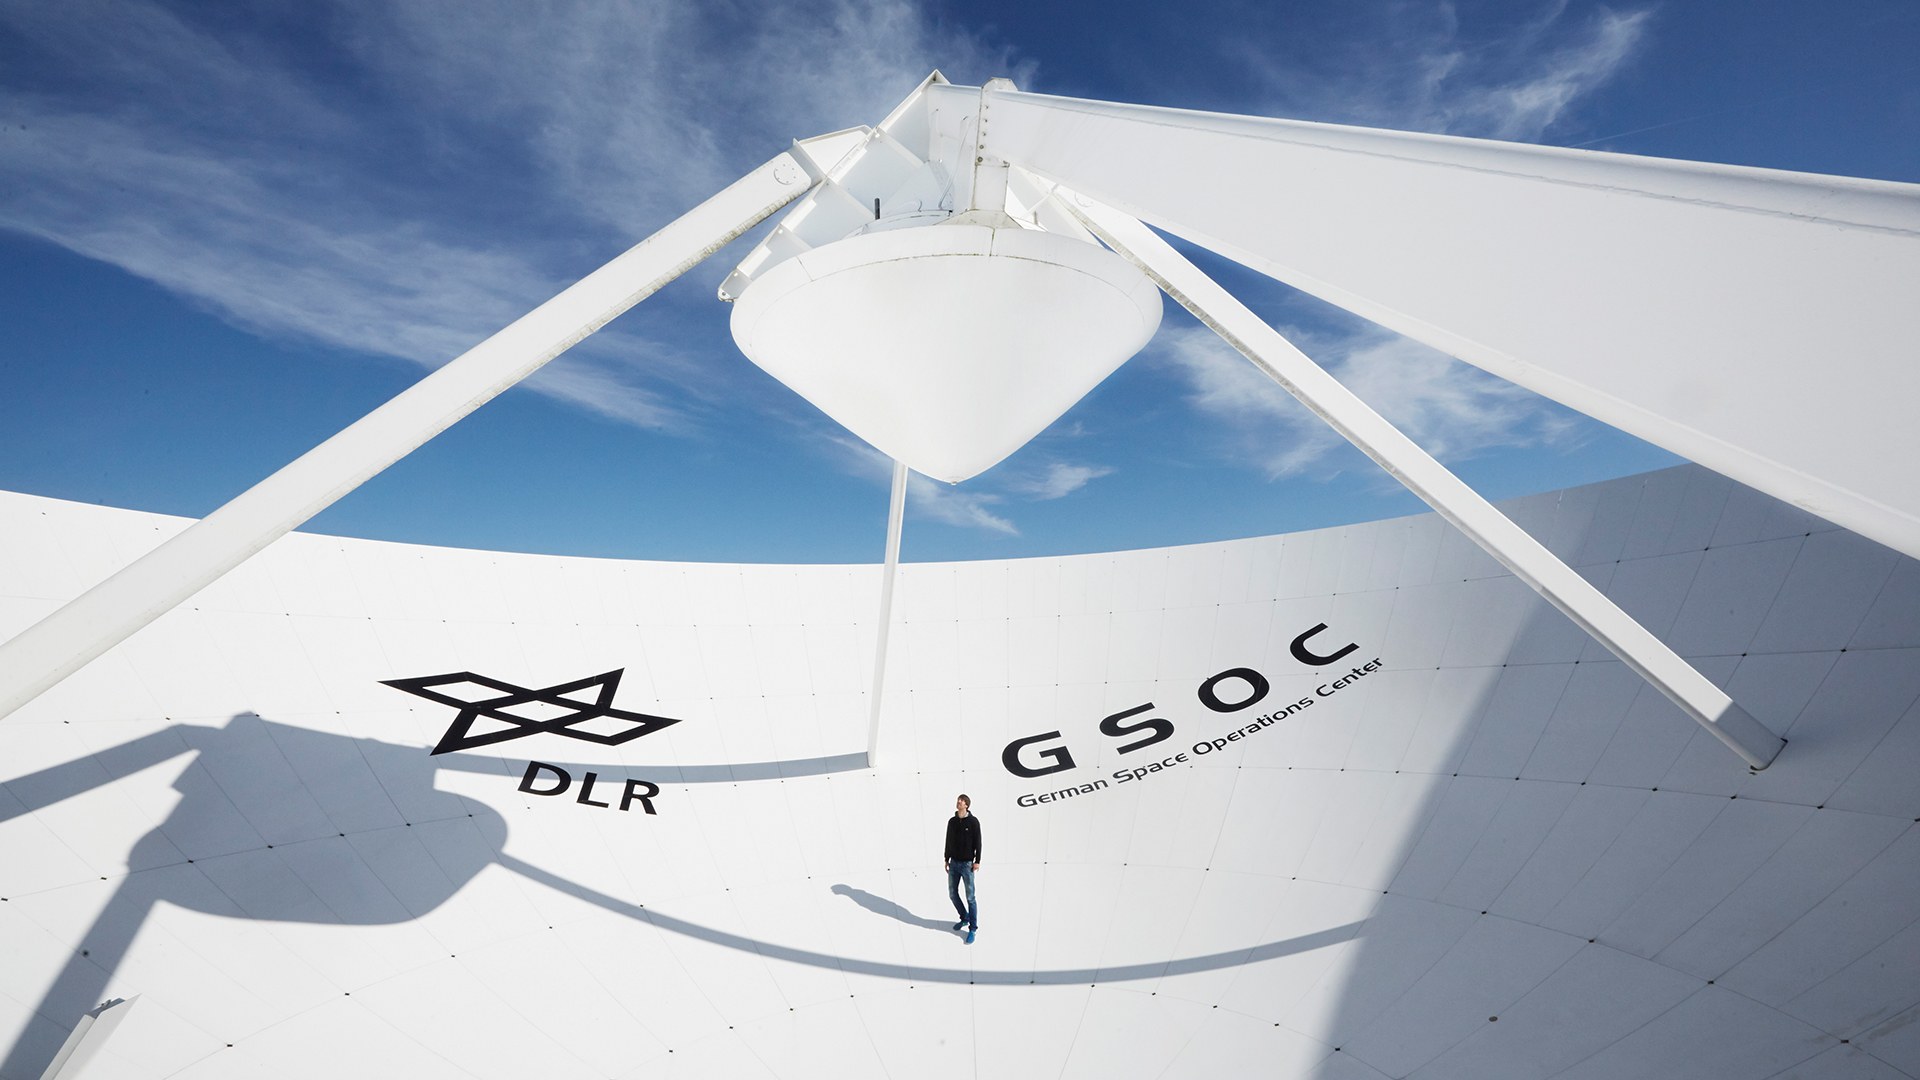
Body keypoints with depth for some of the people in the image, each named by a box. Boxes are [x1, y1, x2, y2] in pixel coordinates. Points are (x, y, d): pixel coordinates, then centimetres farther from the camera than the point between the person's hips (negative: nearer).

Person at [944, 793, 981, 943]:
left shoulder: (973, 821, -10)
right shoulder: (951, 821, 3)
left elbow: (977, 842, -8)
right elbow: (948, 841, 10)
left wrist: (977, 861, -10)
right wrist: (947, 859, 12)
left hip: (967, 864, -5)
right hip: (954, 863, 5)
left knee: (970, 897, 1)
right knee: (952, 894, 13)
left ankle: (973, 929, 14)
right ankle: (964, 918, 35)